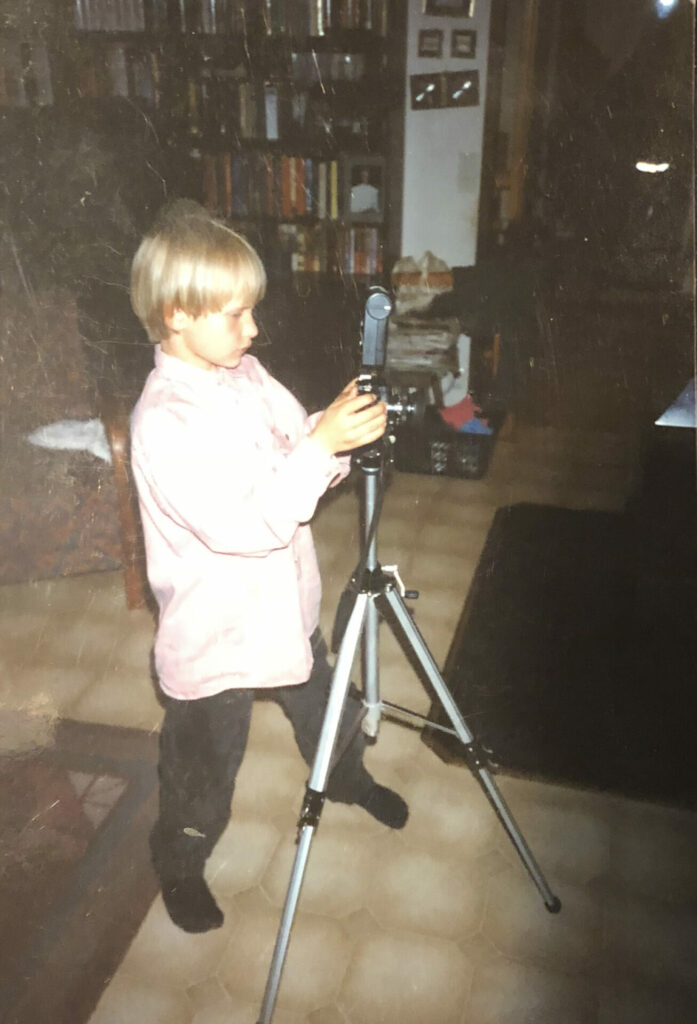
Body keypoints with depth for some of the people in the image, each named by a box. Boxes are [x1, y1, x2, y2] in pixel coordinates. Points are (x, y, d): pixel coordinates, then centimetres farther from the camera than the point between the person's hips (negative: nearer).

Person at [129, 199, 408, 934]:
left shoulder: (246, 374, -3)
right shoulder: (163, 422, -28)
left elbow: (296, 454, 4)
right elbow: (251, 524, -33)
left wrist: (339, 434, -17)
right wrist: (323, 442, -34)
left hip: (284, 606, 7)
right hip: (215, 634, -7)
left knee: (321, 705, 30)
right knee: (204, 769, 15)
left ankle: (349, 780, 61)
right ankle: (179, 868, 45)